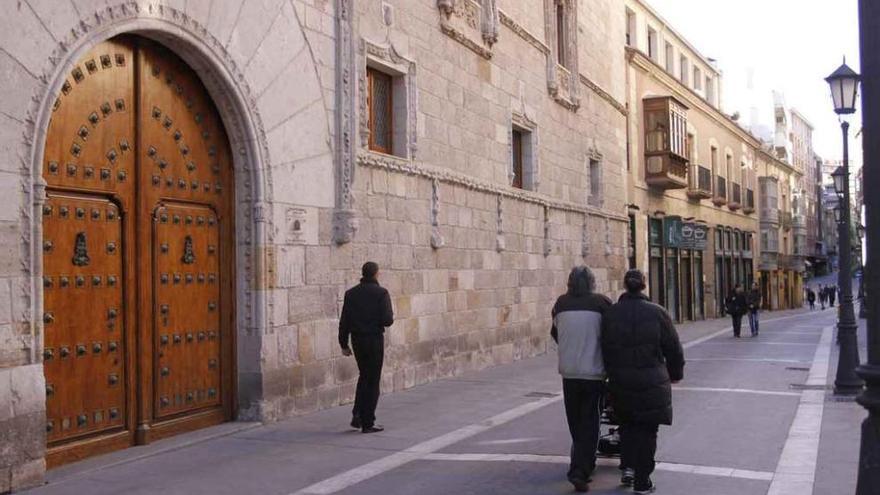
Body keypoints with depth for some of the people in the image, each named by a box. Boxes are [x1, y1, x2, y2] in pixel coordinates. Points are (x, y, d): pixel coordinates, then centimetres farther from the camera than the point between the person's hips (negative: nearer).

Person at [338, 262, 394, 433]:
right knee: (372, 381, 3)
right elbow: (387, 320, -16)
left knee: (364, 376, 22)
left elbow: (344, 321, 3)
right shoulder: (381, 293, -10)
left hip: (357, 340, 5)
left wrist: (343, 344, 9)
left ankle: (357, 415, 12)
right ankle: (368, 423, 6)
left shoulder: (351, 293, 4)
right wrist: (391, 318, 7)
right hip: (375, 339, -5)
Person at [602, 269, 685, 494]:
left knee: (627, 424, 23)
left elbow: (605, 349, 2)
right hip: (652, 382, -2)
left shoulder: (610, 314, -2)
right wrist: (675, 373, 13)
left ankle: (628, 466, 12)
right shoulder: (657, 313, -8)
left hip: (620, 382, 2)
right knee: (647, 429, 8)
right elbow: (673, 348, -2)